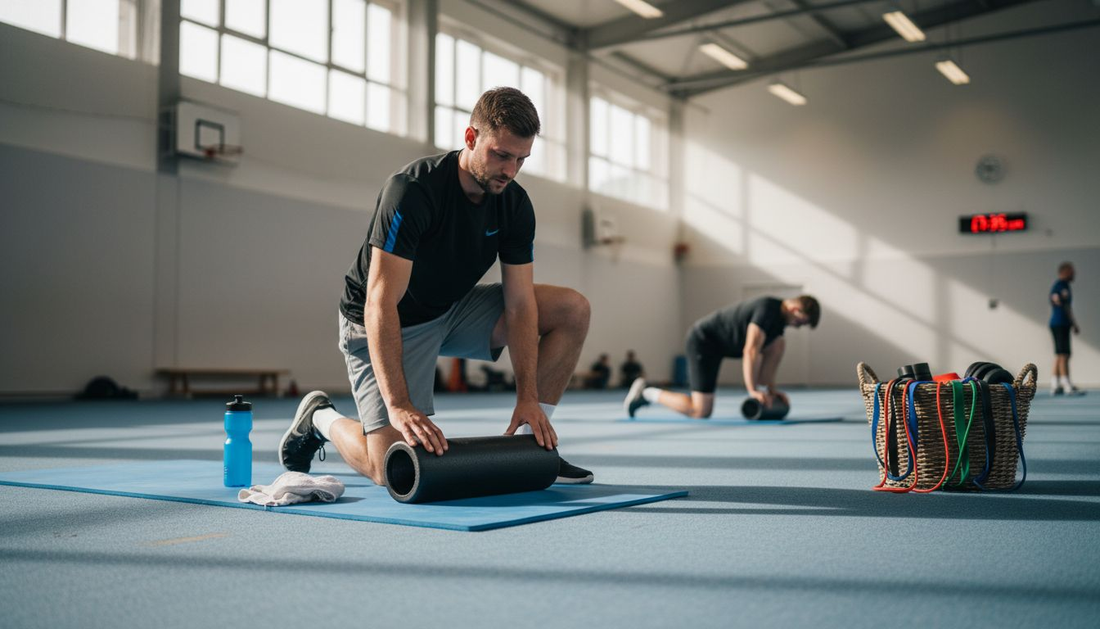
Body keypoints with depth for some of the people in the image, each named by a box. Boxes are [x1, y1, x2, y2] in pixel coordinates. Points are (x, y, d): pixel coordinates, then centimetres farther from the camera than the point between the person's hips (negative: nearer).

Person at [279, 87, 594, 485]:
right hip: (391, 324, -6)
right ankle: (320, 418, 14)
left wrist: (528, 397, -18)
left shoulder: (515, 205, -10)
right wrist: (399, 406, -42)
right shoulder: (412, 190, -30)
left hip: (454, 310, 7)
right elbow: (380, 303, -35)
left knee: (573, 310, -8)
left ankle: (528, 446, 1)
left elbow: (519, 303, -10)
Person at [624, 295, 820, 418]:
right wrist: (752, 391, -29)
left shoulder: (780, 316, 8)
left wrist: (770, 390, 2)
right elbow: (750, 351, -28)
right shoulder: (767, 309, -22)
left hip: (718, 344, 10)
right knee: (700, 412, -13)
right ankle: (646, 394, 0)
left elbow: (768, 356, 9)